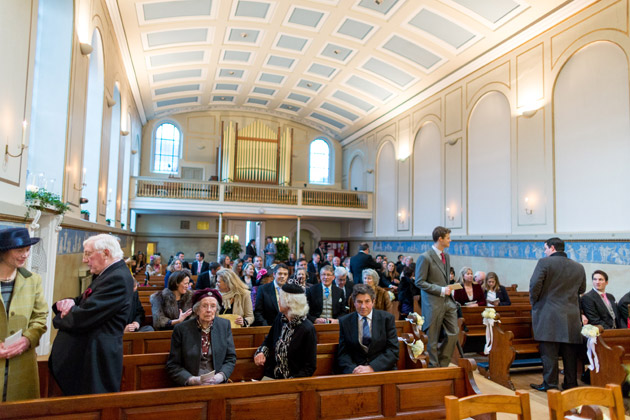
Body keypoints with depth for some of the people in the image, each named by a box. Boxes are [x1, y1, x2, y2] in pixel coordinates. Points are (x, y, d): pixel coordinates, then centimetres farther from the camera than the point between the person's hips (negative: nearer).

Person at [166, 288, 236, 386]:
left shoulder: (225, 325, 6)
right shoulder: (181, 329, -1)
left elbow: (231, 358, 8)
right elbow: (173, 365, 1)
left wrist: (220, 376, -9)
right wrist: (192, 380, -13)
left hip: (218, 384, 1)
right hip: (190, 387, -1)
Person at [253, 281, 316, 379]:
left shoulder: (307, 329, -13)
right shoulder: (280, 318, 3)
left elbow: (310, 366, -8)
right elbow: (268, 340, 20)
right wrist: (262, 351, -1)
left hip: (294, 380, -3)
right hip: (271, 376, 3)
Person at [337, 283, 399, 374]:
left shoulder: (387, 318, 2)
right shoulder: (345, 321, 6)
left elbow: (393, 351, -3)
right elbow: (343, 353, 4)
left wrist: (371, 368, -17)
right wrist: (353, 369, -17)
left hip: (383, 370, 0)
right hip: (355, 371, 0)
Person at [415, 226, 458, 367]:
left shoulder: (447, 256, 12)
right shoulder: (425, 257, -13)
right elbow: (419, 282, -14)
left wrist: (449, 290, 7)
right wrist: (441, 290, -17)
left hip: (447, 302, 7)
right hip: (433, 304, -7)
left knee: (453, 333, 7)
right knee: (433, 339, 3)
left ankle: (442, 365, 23)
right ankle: (434, 367, 18)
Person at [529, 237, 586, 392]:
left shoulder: (544, 262, -9)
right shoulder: (579, 267, 8)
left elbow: (535, 285, -13)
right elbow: (582, 289, 18)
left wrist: (534, 302, 2)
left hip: (548, 315, -5)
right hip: (572, 316, 5)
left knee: (549, 352, 1)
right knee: (570, 352, 12)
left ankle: (550, 384, 5)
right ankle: (571, 384, 20)